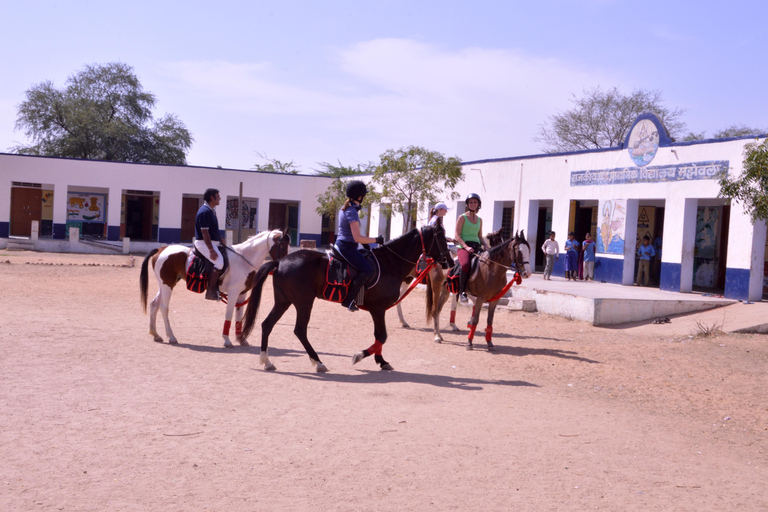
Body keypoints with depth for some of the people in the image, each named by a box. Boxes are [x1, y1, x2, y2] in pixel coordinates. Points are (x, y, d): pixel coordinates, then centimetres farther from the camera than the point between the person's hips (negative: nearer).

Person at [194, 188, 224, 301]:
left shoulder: (211, 211, 17)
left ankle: (217, 286, 12)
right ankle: (211, 291, -18)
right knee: (219, 262, -24)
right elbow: (204, 232, -21)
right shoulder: (204, 211, -16)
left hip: (213, 242, 11)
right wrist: (211, 250, -25)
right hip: (204, 243, -11)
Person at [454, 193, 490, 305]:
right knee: (466, 264, -36)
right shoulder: (462, 217, 4)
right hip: (464, 247, -6)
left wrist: (486, 245, 2)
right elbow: (457, 236, -4)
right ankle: (462, 292, -25)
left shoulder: (479, 220, 20)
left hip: (477, 247, 6)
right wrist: (466, 247, -18)